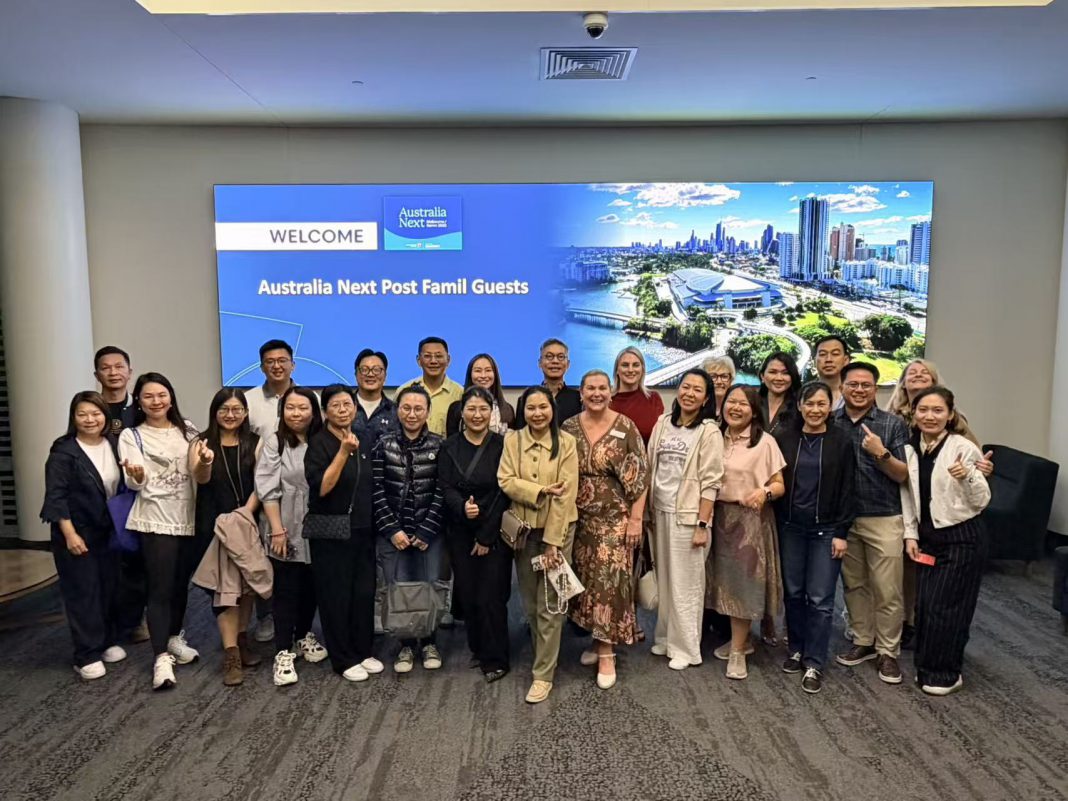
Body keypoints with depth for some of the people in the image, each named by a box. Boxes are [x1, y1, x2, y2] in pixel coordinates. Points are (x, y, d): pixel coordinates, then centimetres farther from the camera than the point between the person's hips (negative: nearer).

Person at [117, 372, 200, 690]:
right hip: (156, 519, -4)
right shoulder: (131, 436, -3)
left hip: (189, 517, 4)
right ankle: (161, 658, -4)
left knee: (181, 583, 14)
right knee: (160, 588, -7)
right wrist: (137, 475, -35)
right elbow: (135, 483, -15)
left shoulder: (187, 430, 8)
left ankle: (174, 638, 32)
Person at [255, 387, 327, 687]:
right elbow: (267, 490, -8)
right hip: (287, 532, -3)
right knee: (286, 591, 3)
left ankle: (304, 636, 35)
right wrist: (277, 530, -12)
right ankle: (284, 652, 12)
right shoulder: (275, 442, -5)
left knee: (311, 588, 15)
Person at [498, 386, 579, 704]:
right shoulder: (512, 439, 0)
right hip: (523, 530, 3)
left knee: (549, 605, -1)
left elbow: (566, 495, -12)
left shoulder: (566, 442, -8)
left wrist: (552, 542, -14)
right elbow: (506, 481, -7)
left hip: (557, 529, -3)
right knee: (529, 603, 14)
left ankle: (543, 674, 10)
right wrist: (540, 491, -20)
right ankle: (544, 654, 36)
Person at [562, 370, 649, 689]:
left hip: (615, 517, -3)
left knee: (609, 580, -5)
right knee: (587, 581, 9)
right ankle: (600, 641, 25)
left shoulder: (626, 428, -6)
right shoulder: (568, 428, 2)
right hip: (578, 518, 3)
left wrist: (636, 518, -10)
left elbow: (639, 476, -6)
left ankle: (606, 652, 5)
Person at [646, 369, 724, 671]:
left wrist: (702, 525, -14)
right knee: (664, 579, 13)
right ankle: (665, 638, 28)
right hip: (660, 512, 5)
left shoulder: (709, 432, -8)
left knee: (685, 583, 4)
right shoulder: (663, 423, 6)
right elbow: (651, 469, 9)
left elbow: (710, 482, -11)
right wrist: (648, 510, 8)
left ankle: (685, 648, 18)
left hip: (688, 515, -5)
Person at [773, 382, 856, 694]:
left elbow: (846, 490, -3)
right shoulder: (784, 438, 2)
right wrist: (775, 524, -3)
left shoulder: (841, 442, -2)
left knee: (820, 598, 0)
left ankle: (814, 664, 10)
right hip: (790, 527, 2)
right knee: (793, 593, 10)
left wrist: (841, 533, -6)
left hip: (825, 529, -2)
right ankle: (797, 650, 27)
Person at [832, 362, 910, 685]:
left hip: (883, 519, -2)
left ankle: (887, 652, 18)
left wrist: (881, 453, -19)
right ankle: (863, 642, 28)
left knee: (887, 590, 4)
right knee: (854, 585, 13)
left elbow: (902, 475, -3)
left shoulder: (893, 424, -2)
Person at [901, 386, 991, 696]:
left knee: (946, 606, 1)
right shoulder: (910, 449, 2)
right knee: (924, 604, 9)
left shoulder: (963, 448, -14)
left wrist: (967, 477, -32)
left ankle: (946, 673, 19)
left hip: (962, 537, -5)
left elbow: (982, 501, -13)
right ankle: (928, 667, 27)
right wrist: (911, 534, 5)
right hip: (928, 537, 5)